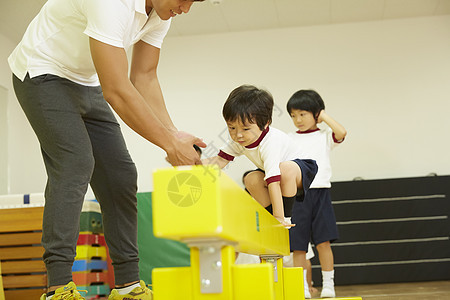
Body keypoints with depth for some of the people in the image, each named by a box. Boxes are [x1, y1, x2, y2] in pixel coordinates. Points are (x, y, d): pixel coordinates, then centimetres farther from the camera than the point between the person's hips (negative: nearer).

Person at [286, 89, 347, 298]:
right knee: (298, 246, 2)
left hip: (319, 192, -2)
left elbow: (341, 133, -14)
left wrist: (323, 116, -3)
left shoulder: (324, 136, 7)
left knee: (323, 242, -4)